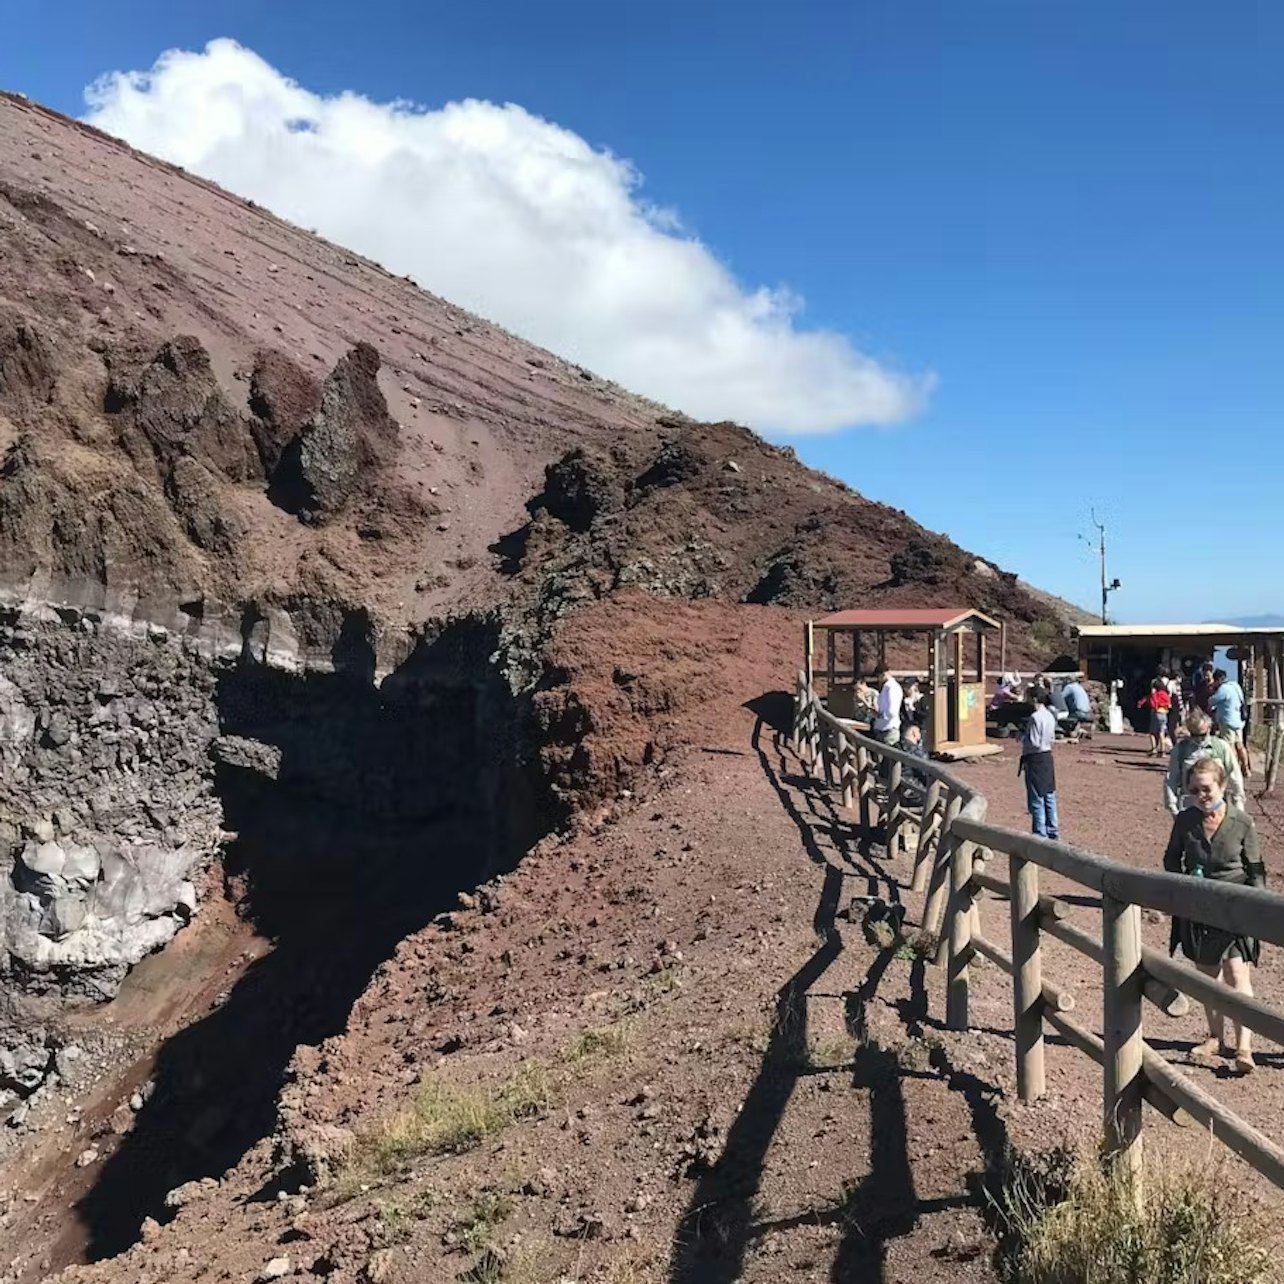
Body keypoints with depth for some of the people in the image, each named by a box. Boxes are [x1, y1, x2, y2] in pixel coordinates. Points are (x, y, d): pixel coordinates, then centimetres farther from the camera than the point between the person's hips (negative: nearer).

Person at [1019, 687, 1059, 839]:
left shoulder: (1035, 717, -20)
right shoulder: (1050, 716, 6)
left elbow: (1033, 743, -20)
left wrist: (1022, 738, -3)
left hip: (1035, 759, -8)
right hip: (1048, 757, 8)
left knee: (1037, 800, 0)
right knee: (1049, 796, 15)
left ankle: (1041, 834, 6)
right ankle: (1053, 831, 23)